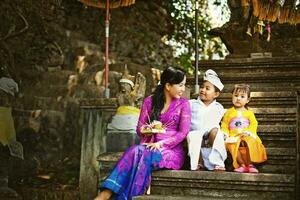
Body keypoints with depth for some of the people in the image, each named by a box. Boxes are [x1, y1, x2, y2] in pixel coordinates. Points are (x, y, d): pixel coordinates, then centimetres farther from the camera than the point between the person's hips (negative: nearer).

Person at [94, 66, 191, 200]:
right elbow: (139, 129, 13)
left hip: (172, 150, -2)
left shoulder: (183, 104, 7)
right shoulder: (149, 101, 13)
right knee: (135, 150, -34)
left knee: (144, 155, -35)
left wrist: (161, 143, -15)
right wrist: (145, 129, -12)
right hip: (151, 146, 2)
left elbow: (183, 132, -3)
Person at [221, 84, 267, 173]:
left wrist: (248, 132, -14)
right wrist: (225, 134, -6)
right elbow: (224, 125, 13)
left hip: (246, 136, 0)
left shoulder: (249, 113, 14)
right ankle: (242, 165, -26)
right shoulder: (229, 112, 15)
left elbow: (254, 124, 5)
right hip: (233, 137, 0)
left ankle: (250, 164, -23)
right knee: (233, 145, -34)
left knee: (251, 142, -34)